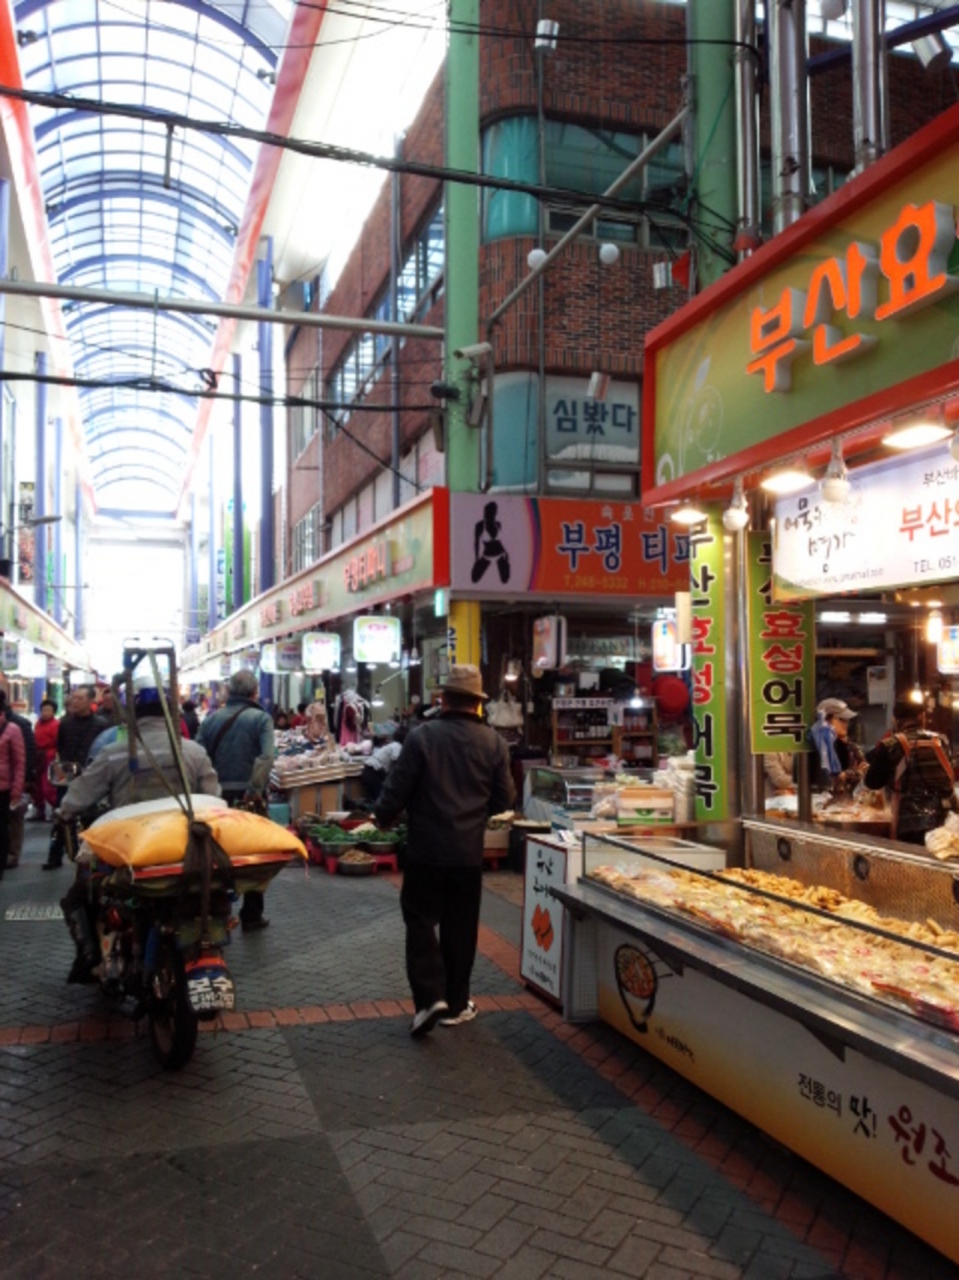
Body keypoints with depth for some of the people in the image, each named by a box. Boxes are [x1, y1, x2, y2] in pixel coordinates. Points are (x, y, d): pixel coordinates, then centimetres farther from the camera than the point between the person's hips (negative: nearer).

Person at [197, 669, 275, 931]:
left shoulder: (211, 719, 3)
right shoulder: (260, 718, -7)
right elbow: (267, 756, -22)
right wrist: (255, 789, -21)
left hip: (218, 796, 3)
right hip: (250, 797, -3)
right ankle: (251, 915, 17)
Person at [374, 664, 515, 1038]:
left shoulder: (422, 736, -11)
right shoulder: (494, 742, -3)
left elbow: (397, 787, -10)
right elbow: (504, 797, 2)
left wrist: (383, 818, 9)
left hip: (426, 847, -2)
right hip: (469, 851, 2)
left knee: (421, 921, 10)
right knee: (460, 927, 13)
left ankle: (430, 996, -3)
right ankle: (456, 1004, 22)